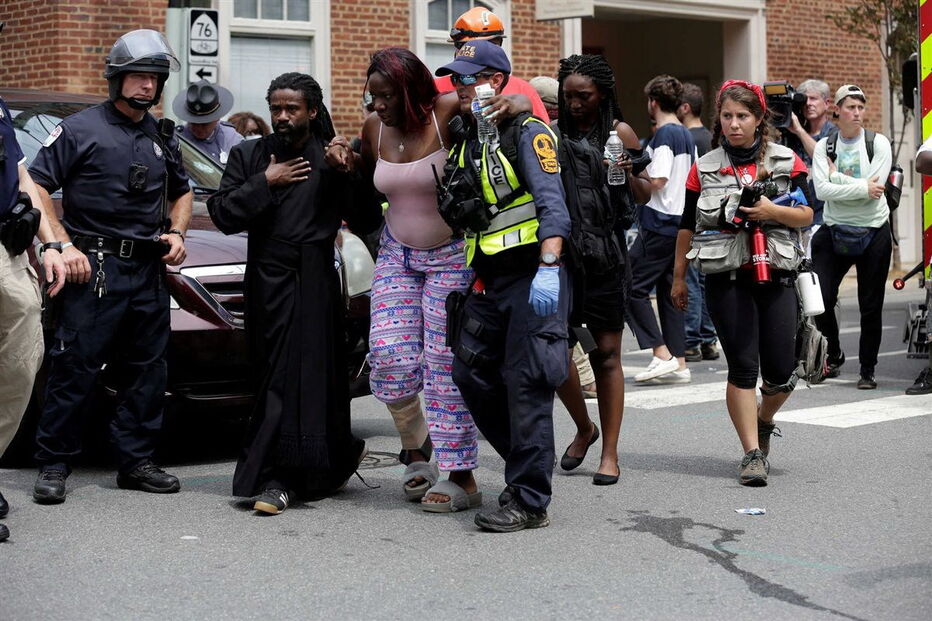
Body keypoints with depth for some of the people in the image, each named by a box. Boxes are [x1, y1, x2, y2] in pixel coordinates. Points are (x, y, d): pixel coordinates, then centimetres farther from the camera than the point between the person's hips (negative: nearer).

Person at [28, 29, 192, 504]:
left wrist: (176, 233, 11)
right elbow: (37, 187, -5)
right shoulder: (81, 129, -2)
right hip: (94, 267, -6)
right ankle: (53, 464, 1)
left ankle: (136, 462, 16)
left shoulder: (162, 138, 17)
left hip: (149, 270, 6)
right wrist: (64, 245, -13)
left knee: (147, 371, 7)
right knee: (74, 368, -7)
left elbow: (181, 193, 31)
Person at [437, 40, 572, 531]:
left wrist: (548, 270, -29)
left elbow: (551, 203, -19)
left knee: (525, 385, -8)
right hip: (488, 280, 8)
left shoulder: (526, 132, -7)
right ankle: (528, 464, 21)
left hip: (533, 276, -8)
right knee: (471, 375, 6)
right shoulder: (465, 143, 17)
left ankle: (529, 501, -2)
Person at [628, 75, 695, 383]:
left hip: (659, 223, -9)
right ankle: (678, 363, 10)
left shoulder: (663, 134, -12)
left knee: (632, 287, -4)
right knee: (670, 291, 11)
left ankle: (662, 355, -8)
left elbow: (657, 180, -20)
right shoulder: (686, 135, 15)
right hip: (681, 222, 9)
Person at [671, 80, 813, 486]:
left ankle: (763, 422, 32)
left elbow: (806, 215, 5)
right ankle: (752, 453, 1)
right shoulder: (705, 168, 7)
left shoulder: (786, 162, 6)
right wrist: (678, 278, 14)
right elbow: (687, 227, 13)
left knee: (781, 372, 1)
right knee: (742, 367, -5)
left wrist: (772, 211, -14)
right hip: (726, 279, 0)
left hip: (776, 274, 1)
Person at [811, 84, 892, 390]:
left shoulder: (878, 143, -2)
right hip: (835, 231, 1)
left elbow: (876, 188, -14)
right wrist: (862, 188, -17)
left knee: (871, 306, 3)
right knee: (821, 298, -5)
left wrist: (838, 177, -10)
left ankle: (867, 370, 15)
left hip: (873, 231, -1)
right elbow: (822, 189, -12)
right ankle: (834, 356, 20)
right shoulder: (824, 146, 2)